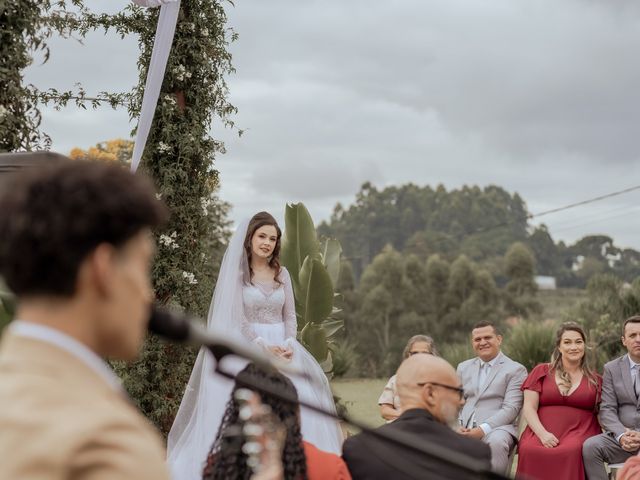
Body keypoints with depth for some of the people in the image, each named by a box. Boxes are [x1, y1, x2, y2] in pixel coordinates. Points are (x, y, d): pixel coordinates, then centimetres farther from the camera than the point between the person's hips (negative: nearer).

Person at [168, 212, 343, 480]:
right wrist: (263, 346, -18)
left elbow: (290, 315, 9)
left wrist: (289, 345, -9)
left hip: (282, 347, 4)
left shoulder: (282, 274, 10)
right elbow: (237, 318, -8)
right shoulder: (236, 273, -3)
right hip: (248, 347, -4)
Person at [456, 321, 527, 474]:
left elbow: (510, 409, -6)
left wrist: (482, 430, -18)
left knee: (496, 441, -39)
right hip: (464, 429, 3)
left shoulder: (515, 370, 5)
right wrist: (456, 427, -4)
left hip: (497, 427, -3)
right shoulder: (464, 367, 22)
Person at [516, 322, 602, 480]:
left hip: (579, 434, 0)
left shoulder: (595, 380, 16)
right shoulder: (541, 372, 15)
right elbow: (529, 408, 7)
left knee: (571, 451, -36)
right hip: (541, 433, 0)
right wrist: (542, 434, -10)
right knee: (529, 450, -34)